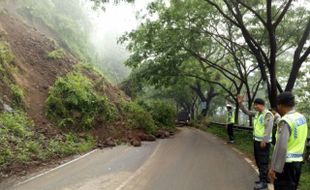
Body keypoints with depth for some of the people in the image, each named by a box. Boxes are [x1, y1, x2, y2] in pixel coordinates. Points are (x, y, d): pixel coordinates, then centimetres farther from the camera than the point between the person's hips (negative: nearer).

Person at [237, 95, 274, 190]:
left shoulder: (268, 114, -15)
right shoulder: (257, 113, 11)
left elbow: (269, 128, -22)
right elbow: (246, 112, 20)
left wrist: (264, 140, -24)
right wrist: (240, 103, 9)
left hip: (263, 142, -9)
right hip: (256, 140, 9)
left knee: (263, 162, -3)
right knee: (258, 161, 17)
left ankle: (263, 182, 5)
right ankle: (263, 178, 29)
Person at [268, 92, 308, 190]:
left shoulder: (285, 120, -20)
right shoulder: (302, 118, 6)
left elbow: (281, 146, -25)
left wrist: (274, 168, -22)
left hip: (286, 163, -8)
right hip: (298, 161, 8)